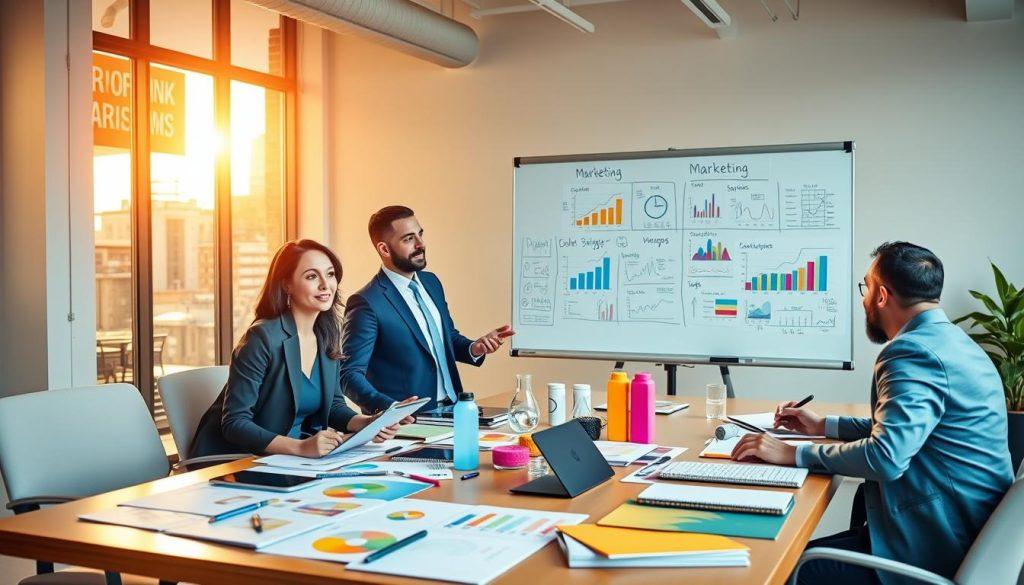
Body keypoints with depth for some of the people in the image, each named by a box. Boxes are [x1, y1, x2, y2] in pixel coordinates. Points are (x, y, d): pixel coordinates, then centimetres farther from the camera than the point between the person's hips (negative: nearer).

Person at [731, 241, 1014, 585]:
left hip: (936, 549, -10)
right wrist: (824, 425, 22)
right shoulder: (952, 340, 14)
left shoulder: (914, 351, -19)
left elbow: (886, 456, -28)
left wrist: (794, 454, -19)